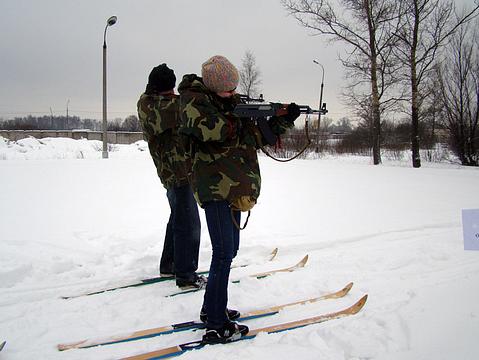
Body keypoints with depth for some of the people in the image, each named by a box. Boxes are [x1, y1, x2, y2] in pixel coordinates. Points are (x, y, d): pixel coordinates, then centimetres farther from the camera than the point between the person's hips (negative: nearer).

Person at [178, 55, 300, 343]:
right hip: (215, 186, -9)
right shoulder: (194, 98, -7)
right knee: (224, 253, -10)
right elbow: (208, 128, -25)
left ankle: (212, 308, 29)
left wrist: (284, 120, 5)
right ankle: (216, 326, -3)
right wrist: (237, 117, -12)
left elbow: (259, 136, 19)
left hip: (234, 187, 9)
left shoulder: (234, 102, 17)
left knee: (229, 250, 15)